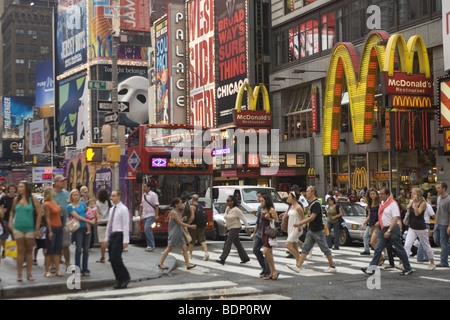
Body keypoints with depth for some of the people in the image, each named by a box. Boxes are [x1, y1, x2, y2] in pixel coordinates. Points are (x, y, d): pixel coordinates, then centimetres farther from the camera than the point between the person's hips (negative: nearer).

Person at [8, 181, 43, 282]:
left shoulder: (33, 199, -4)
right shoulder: (16, 199, 5)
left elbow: (39, 213, -3)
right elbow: (12, 211, 17)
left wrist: (37, 229, -5)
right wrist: (10, 222, 2)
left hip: (30, 228, -1)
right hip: (18, 228, 1)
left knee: (29, 251, 6)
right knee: (20, 251, 3)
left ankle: (29, 273, 13)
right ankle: (19, 274, 8)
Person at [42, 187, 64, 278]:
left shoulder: (56, 202, 12)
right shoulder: (47, 204, -10)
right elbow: (47, 218, -13)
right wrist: (50, 231, -17)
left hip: (59, 227, 7)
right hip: (52, 228, -7)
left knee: (58, 250, 7)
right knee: (50, 250, -2)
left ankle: (57, 270, 10)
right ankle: (47, 271, 5)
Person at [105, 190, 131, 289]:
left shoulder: (123, 209, -8)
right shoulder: (112, 209, 16)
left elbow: (126, 225, -13)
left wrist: (125, 241, -18)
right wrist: (106, 238, 16)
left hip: (119, 236, -8)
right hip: (112, 236, 8)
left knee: (116, 258, -14)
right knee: (112, 259, 6)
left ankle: (125, 278, 2)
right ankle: (119, 281, 14)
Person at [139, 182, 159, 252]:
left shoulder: (153, 195, -7)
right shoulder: (143, 195, 14)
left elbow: (156, 206, -10)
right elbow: (141, 206, 20)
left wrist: (156, 215, -16)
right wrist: (139, 214, 16)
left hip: (151, 215, -7)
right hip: (145, 215, 7)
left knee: (147, 228, -18)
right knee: (147, 230, 8)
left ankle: (151, 245, -12)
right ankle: (149, 246, 13)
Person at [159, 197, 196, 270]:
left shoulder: (177, 212, 11)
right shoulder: (174, 212, -17)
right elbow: (180, 223, -18)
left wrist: (184, 219, 8)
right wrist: (190, 226, -14)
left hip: (179, 233, 9)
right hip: (174, 233, -9)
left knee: (185, 248, 3)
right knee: (169, 248, 0)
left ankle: (188, 264, 3)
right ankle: (161, 263, 12)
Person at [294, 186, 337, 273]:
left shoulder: (316, 204, -18)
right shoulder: (311, 203, 11)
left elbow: (312, 217, -25)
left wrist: (300, 223, -25)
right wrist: (301, 223, 14)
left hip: (318, 231, -9)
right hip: (311, 230, 9)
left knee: (325, 249, 1)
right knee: (305, 248, 4)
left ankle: (332, 266, 13)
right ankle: (298, 266, 2)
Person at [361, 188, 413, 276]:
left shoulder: (393, 204, -14)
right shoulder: (382, 203, 12)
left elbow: (395, 219, -21)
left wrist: (389, 231, -28)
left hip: (392, 229, -8)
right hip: (383, 229, 8)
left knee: (399, 250, 3)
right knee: (378, 249, -1)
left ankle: (408, 269, 16)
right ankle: (371, 269, -4)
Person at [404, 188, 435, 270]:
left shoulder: (423, 203, -12)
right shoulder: (411, 203, 6)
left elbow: (417, 213, -24)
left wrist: (415, 202, -25)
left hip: (421, 228, -5)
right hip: (412, 228, 5)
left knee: (426, 246, 11)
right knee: (407, 245, -12)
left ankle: (432, 263, 30)